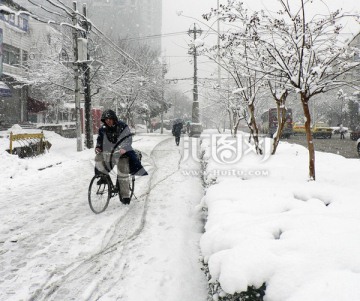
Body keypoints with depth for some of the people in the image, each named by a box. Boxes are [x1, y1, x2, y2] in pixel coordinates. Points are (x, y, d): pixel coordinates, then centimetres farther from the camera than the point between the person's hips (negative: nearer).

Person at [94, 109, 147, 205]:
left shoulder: (123, 127, -12)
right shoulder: (103, 129, -2)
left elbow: (129, 139, -15)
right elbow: (99, 140, 8)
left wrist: (124, 148, -33)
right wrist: (97, 147, -14)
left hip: (122, 153, -3)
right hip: (109, 153, 3)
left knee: (123, 174, -6)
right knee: (98, 158, -24)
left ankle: (125, 196, 7)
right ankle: (104, 176, 1)